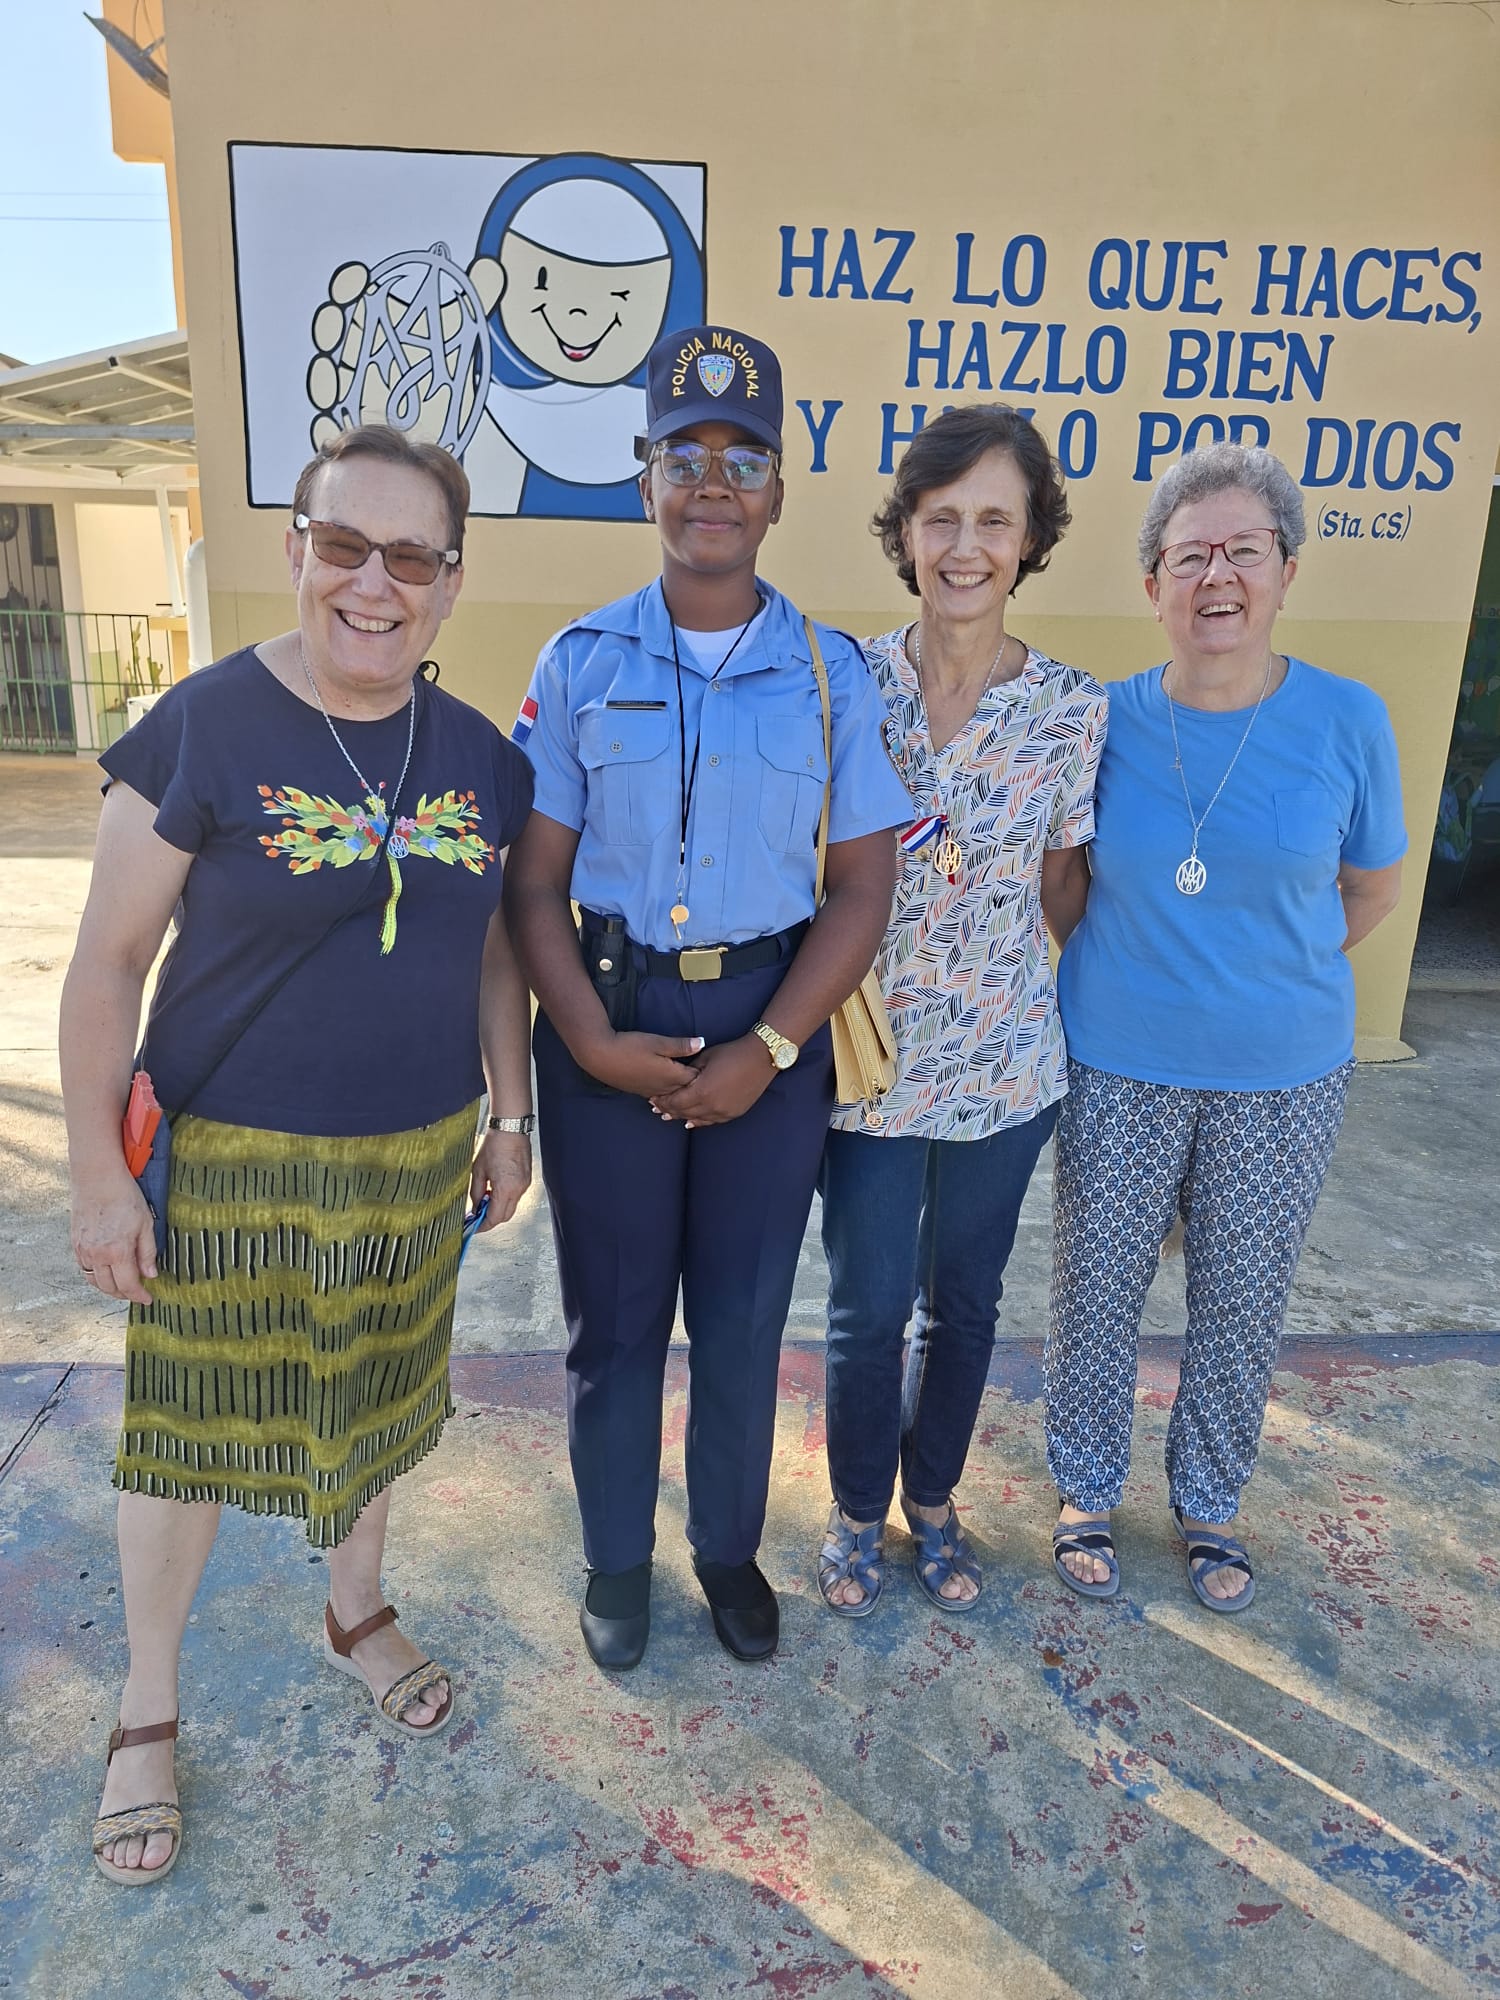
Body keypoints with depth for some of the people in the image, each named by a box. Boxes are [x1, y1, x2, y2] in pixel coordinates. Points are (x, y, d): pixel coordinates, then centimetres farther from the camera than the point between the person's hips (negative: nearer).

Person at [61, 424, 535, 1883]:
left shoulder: (480, 759, 0)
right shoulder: (204, 727, -14)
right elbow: (106, 965, -10)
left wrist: (508, 1117, 9)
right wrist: (99, 1172, -10)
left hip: (413, 1159, 4)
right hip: (227, 1160, -3)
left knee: (372, 1404, 21)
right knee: (189, 1429, 12)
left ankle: (357, 1614, 49)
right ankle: (147, 1710, 38)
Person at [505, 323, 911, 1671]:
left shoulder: (830, 673, 0)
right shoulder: (582, 662, 0)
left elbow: (863, 888, -2)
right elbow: (534, 880, -1)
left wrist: (768, 1050, -11)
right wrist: (596, 1042, -12)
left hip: (771, 1027, 0)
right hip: (607, 1020, 0)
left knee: (743, 1316, 13)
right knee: (613, 1315, 12)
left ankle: (730, 1546, 38)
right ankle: (617, 1556, 37)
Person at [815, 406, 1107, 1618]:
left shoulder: (1073, 709, -5)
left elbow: (1063, 885, 3)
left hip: (1006, 1061, 2)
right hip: (869, 1053, -1)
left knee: (965, 1300, 17)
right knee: (868, 1309, 10)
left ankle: (933, 1501, 42)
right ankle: (859, 1511, 37)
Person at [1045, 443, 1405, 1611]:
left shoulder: (1347, 719, -7)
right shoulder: (1106, 720, -6)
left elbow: (1375, 884, 7)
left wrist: (1273, 978, 2)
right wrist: (1132, 973, 0)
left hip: (1282, 1077, 0)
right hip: (1119, 1071, 0)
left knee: (1245, 1302, 14)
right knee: (1098, 1288, 11)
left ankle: (1211, 1503, 38)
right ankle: (1088, 1490, 35)